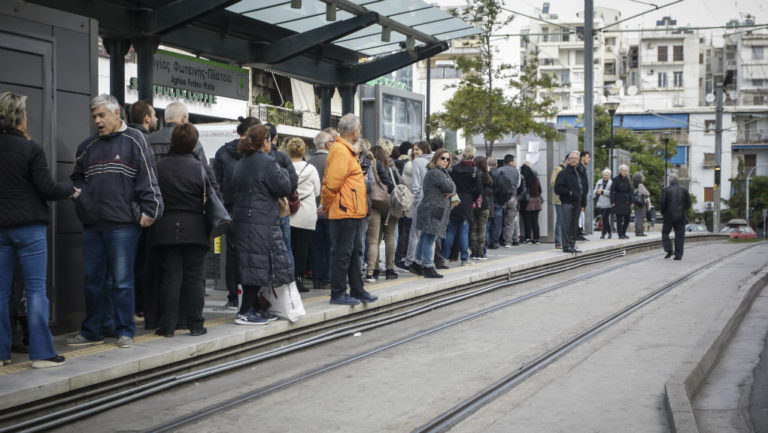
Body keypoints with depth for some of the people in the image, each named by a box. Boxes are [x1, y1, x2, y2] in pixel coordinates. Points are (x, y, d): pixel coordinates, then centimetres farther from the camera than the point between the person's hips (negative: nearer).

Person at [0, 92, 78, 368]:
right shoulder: (30, 149, -10)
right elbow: (47, 188, -11)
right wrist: (70, 189, 7)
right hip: (29, 227, -4)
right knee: (36, 289, 0)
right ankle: (41, 352, -1)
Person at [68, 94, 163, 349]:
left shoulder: (133, 141, -1)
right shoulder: (88, 147, 16)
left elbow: (148, 177, -5)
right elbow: (77, 177, 27)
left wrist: (149, 210, -12)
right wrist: (82, 203, 10)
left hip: (122, 225, -6)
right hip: (92, 225, 6)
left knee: (122, 280, -3)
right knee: (93, 280, 10)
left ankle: (125, 331, 6)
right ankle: (91, 332, 19)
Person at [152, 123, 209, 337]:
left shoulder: (159, 167, -2)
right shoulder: (200, 168, -5)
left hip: (165, 229, 1)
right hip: (194, 230, -1)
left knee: (170, 277, 4)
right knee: (194, 277, 5)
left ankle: (167, 325, 3)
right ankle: (195, 324, 6)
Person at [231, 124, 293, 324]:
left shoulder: (240, 164, 14)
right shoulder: (266, 162, -12)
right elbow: (284, 188, -11)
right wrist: (282, 172, 7)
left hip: (241, 219, 9)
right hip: (261, 222, -9)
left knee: (250, 266, 13)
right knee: (259, 265, -5)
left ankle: (256, 308, 18)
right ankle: (245, 312, -7)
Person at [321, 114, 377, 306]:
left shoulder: (346, 151, 18)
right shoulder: (341, 151, -16)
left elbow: (331, 183, 23)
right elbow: (331, 182, -21)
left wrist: (328, 205, 19)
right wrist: (328, 204, -10)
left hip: (352, 212, 11)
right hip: (345, 211, -11)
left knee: (355, 252, 16)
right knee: (342, 253, -5)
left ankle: (357, 290, 24)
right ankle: (338, 294, 0)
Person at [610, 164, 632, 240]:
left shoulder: (627, 180, 10)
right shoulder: (616, 179, -7)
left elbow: (630, 191, 14)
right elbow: (612, 191, -10)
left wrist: (631, 202, 9)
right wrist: (612, 202, -16)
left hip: (626, 202, 6)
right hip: (618, 202, -6)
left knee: (627, 218, 6)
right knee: (619, 219, -3)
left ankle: (623, 233, 19)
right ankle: (620, 234, 2)